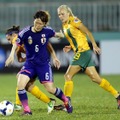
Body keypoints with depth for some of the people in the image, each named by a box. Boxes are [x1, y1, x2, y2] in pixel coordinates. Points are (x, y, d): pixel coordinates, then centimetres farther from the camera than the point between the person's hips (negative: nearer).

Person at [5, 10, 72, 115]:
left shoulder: (47, 31, -9)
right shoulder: (26, 32, -12)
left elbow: (56, 34, 14)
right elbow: (16, 43, -3)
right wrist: (12, 54, -14)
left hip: (44, 63, 0)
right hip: (30, 63, 0)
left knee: (50, 88, -7)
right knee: (20, 84, -22)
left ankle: (66, 101, 23)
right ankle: (26, 110, -10)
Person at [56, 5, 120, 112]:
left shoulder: (74, 21, -8)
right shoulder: (65, 25, 17)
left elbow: (88, 32, -10)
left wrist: (94, 45, -16)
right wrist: (70, 47, 8)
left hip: (83, 52, -9)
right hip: (79, 53, 9)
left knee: (68, 76, -10)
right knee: (95, 78, 7)